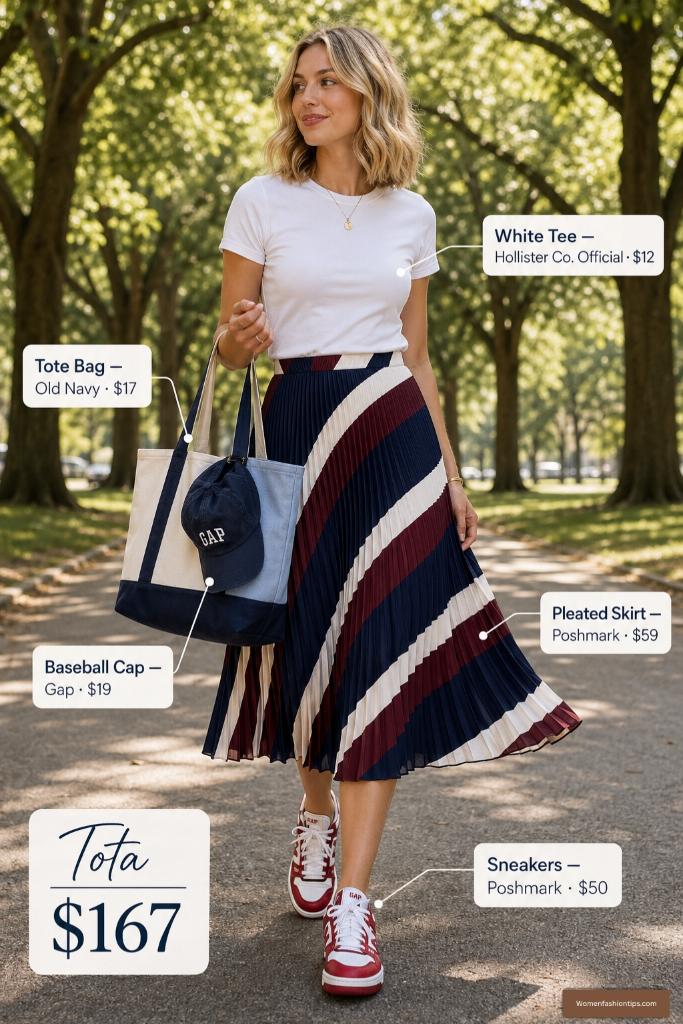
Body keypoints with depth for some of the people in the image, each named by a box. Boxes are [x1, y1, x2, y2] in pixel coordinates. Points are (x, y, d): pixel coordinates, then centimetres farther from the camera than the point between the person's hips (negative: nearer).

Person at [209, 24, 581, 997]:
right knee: (311, 643, 6)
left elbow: (416, 354, 14)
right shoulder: (262, 203, 4)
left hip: (394, 433, 1)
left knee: (382, 648, -8)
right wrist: (241, 338, -21)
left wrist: (452, 470, 11)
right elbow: (227, 342, 4)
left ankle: (352, 900, -6)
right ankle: (317, 815, 35)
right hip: (297, 426, 0)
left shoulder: (411, 216, 10)